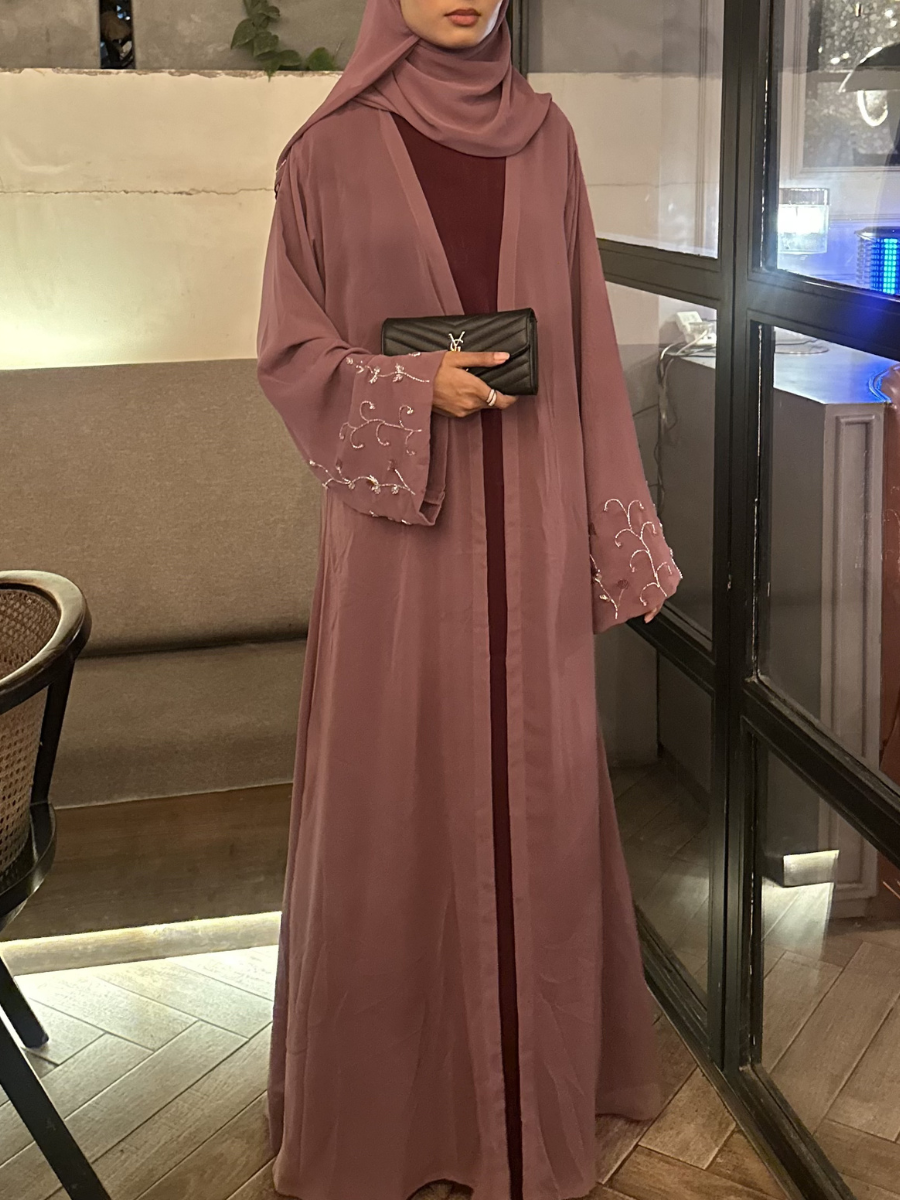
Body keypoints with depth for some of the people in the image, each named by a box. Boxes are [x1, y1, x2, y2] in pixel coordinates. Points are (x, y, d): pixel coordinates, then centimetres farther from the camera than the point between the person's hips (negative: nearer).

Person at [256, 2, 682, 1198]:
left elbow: (588, 343, 7)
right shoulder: (333, 150, 0)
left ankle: (539, 1076, 29)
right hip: (400, 528, -2)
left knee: (536, 790, 10)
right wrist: (412, 390, -17)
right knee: (397, 798, 5)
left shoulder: (544, 136, 8)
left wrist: (623, 534, 5)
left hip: (530, 526, 3)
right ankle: (387, 1093, 25)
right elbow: (289, 348, 1)